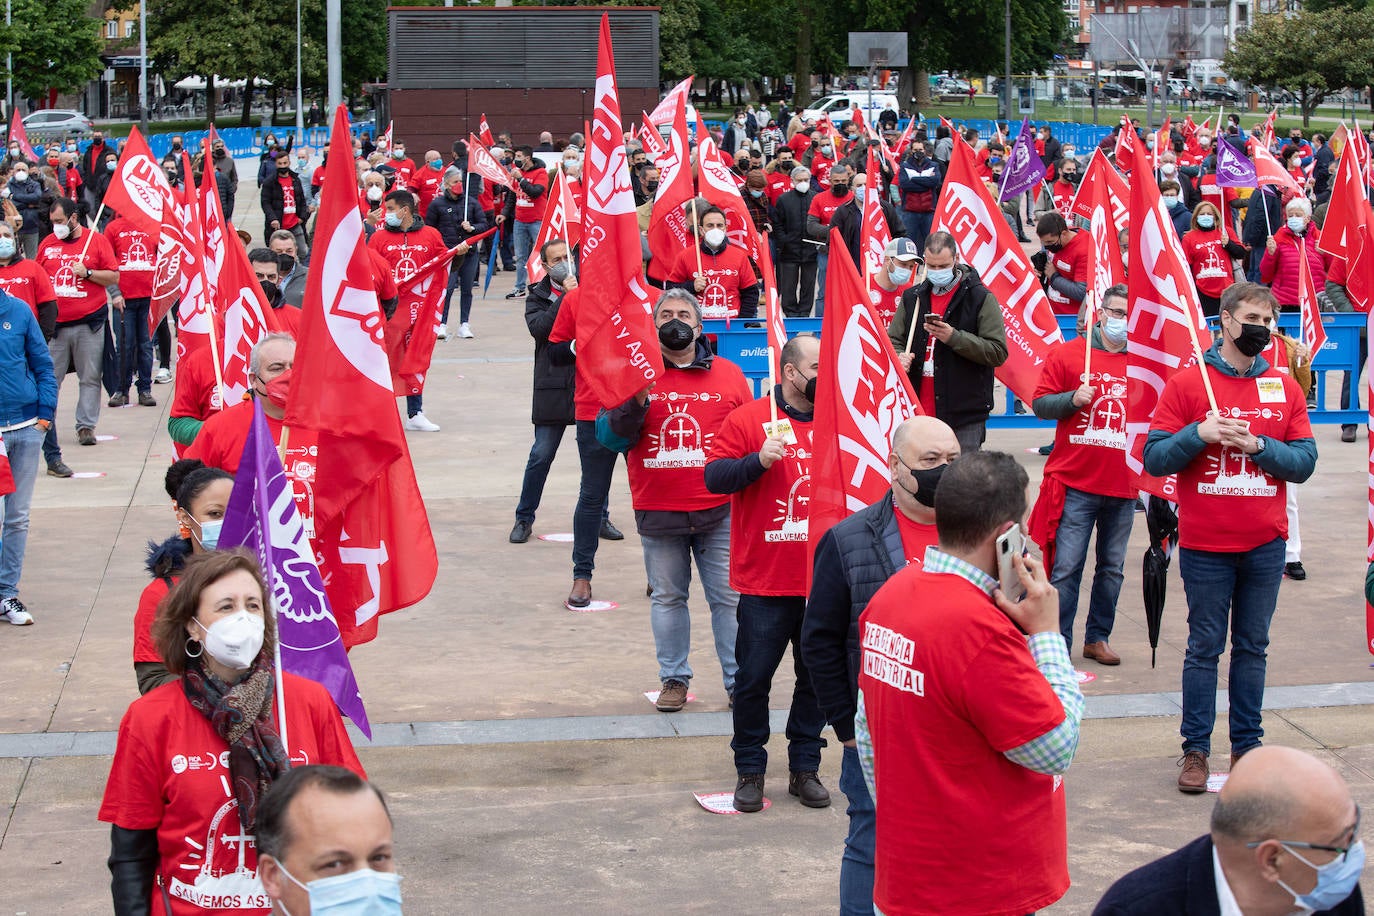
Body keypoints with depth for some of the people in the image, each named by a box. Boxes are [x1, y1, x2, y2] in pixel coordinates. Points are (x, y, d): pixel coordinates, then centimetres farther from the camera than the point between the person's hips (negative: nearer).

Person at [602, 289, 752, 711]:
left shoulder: (729, 375, 6)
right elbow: (613, 439, -2)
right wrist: (635, 401, -19)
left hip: (719, 511, 0)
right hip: (658, 513, 0)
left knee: (729, 597, 3)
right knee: (667, 597, 8)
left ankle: (739, 679, 12)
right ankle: (674, 679, 20)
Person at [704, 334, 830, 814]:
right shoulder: (748, 419, -4)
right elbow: (714, 475, -11)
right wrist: (759, 459, -25)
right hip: (765, 582, -4)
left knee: (817, 677, 9)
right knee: (753, 678, 3)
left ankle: (804, 768, 21)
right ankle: (750, 770, 16)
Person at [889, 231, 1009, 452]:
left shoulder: (980, 298, -2)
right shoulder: (913, 297, 13)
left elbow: (998, 352, -9)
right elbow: (893, 341, 20)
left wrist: (954, 337, -19)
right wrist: (899, 357, -4)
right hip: (918, 413, 4)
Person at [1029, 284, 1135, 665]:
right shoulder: (1067, 355, 1)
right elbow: (1040, 404, 0)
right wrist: (1072, 399, -16)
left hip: (1123, 488, 3)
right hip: (1075, 484, -3)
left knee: (1112, 569, 11)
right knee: (1065, 569, -5)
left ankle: (1098, 637, 24)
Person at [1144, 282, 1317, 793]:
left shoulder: (1286, 390, 7)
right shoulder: (1186, 385, -2)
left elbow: (1305, 463, 2)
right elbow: (1154, 459, -5)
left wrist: (1258, 444, -13)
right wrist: (1199, 434, -20)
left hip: (1265, 545, 3)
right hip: (1205, 545, -3)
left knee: (1252, 647, 10)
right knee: (1204, 648, 3)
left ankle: (1247, 746, 18)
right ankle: (1196, 750, 9)